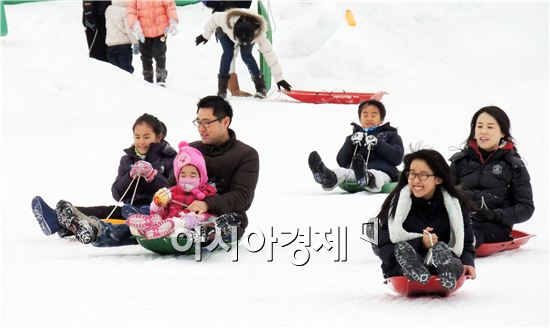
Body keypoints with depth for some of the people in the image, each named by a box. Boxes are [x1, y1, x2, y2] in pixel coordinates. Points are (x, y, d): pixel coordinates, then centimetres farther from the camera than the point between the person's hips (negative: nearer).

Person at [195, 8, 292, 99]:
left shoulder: (258, 33, -42)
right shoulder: (228, 20, -44)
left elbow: (270, 55, -40)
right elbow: (214, 19, -21)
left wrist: (279, 78, -41)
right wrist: (205, 35, -8)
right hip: (226, 32, 0)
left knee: (246, 55, -24)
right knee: (228, 53, -23)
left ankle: (261, 87, -12)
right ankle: (222, 90, -12)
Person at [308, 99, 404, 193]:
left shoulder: (390, 135, 25)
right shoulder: (356, 136, 33)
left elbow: (397, 157, 5)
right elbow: (341, 161, 17)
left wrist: (377, 143, -5)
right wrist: (351, 142, 3)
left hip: (383, 172, -2)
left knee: (376, 176, -42)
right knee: (342, 172, -35)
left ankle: (366, 179, -76)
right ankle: (328, 178, -67)